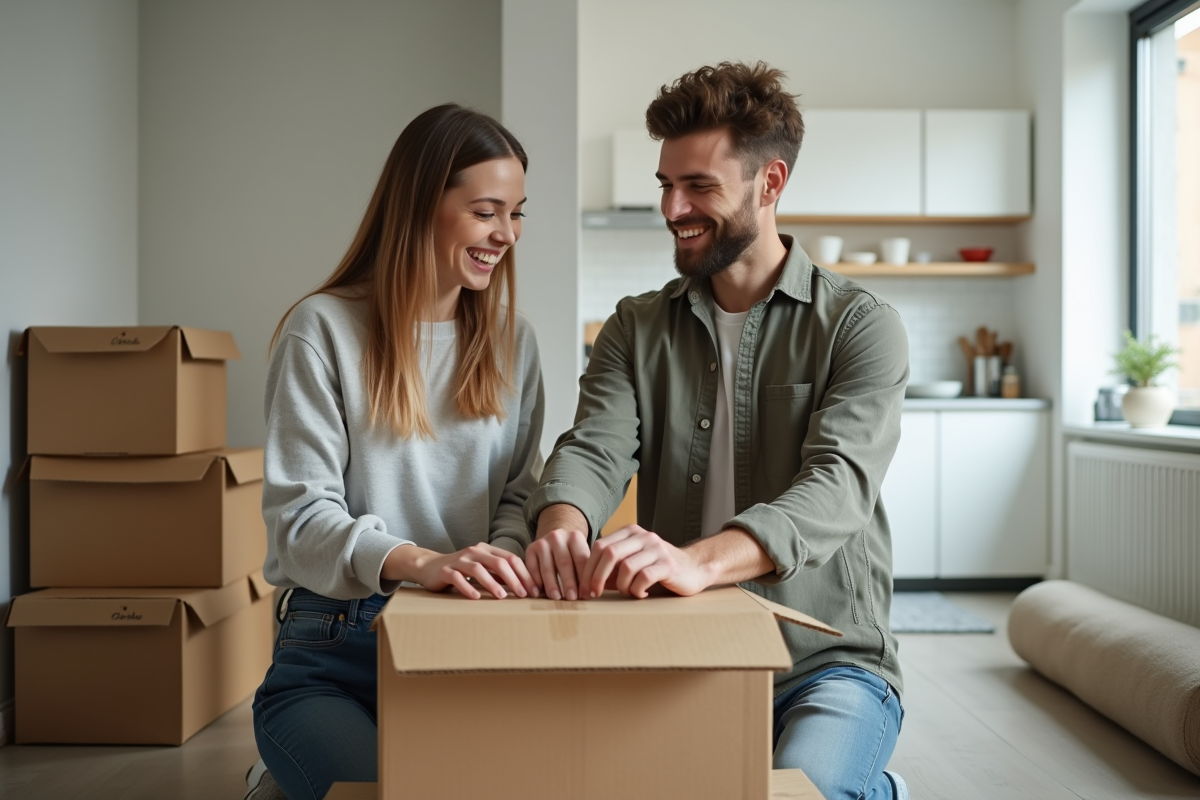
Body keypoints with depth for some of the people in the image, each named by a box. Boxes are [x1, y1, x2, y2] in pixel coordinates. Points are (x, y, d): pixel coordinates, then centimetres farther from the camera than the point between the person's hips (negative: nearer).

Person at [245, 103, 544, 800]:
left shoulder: (511, 338, 10)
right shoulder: (324, 330, -5)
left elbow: (518, 494, 10)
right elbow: (301, 515, -11)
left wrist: (504, 557, -14)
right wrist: (419, 562, -30)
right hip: (334, 651, -4)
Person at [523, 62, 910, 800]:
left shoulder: (859, 324, -4)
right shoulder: (637, 329, 10)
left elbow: (838, 484, -20)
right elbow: (595, 449, -5)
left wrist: (701, 560, -39)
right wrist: (561, 525, -31)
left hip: (827, 659, -3)